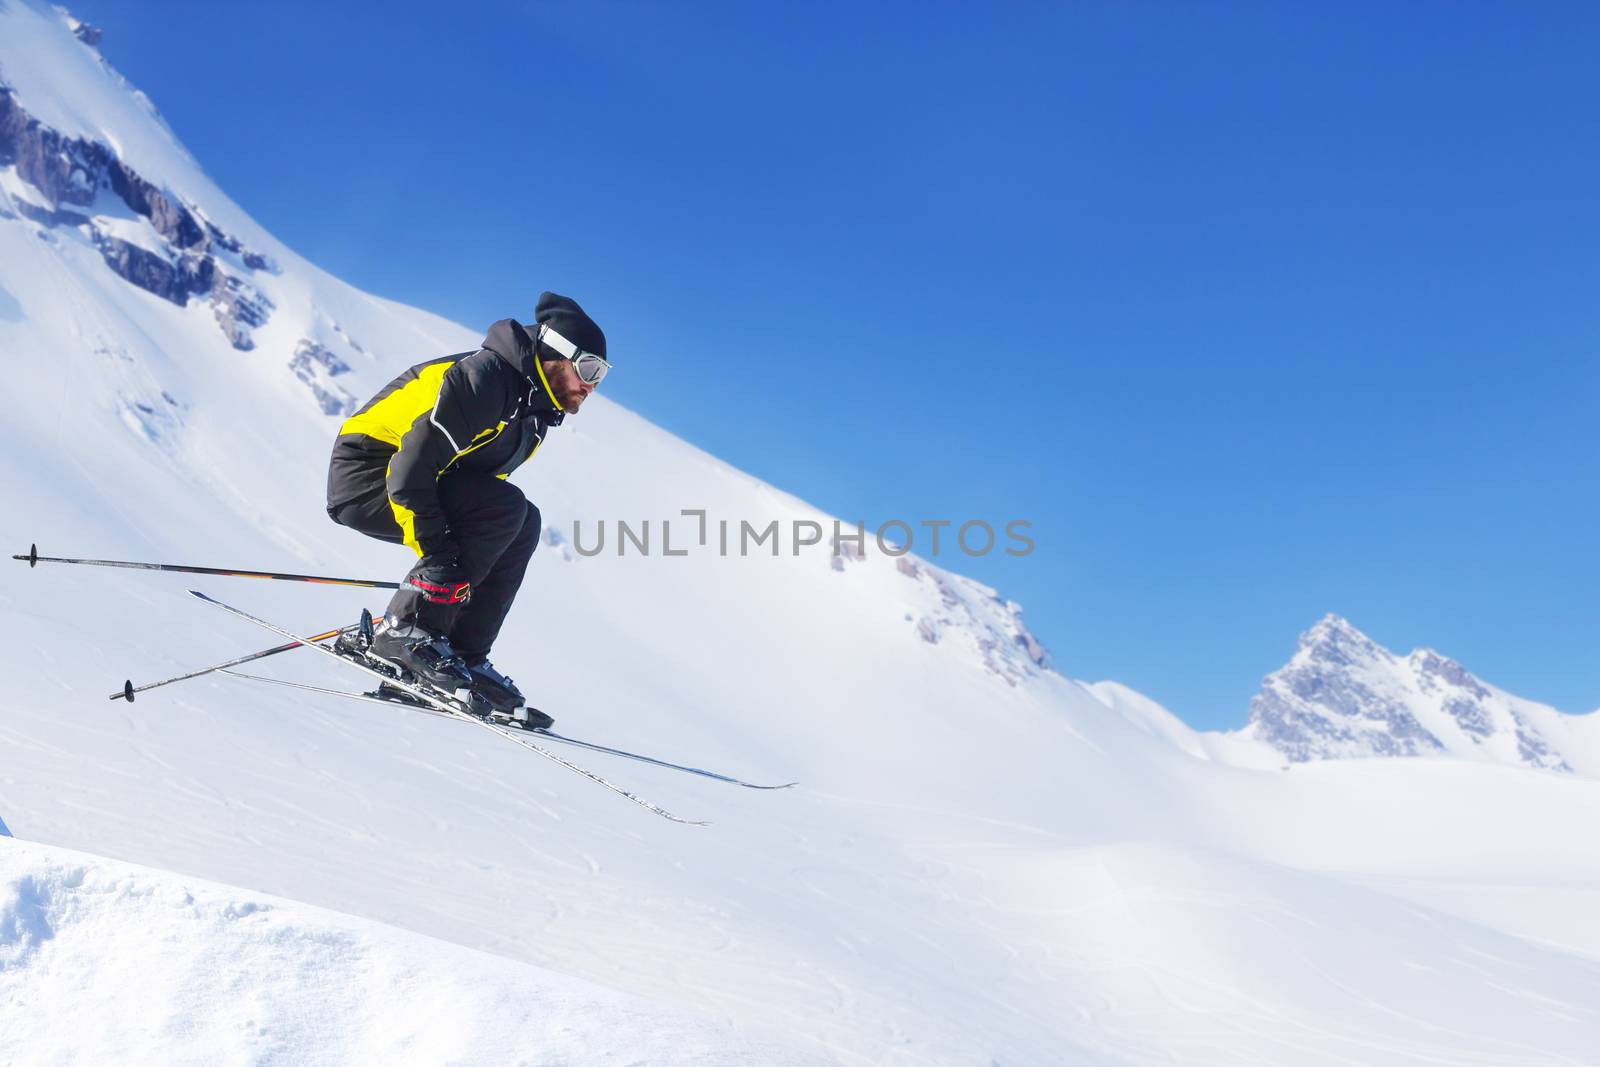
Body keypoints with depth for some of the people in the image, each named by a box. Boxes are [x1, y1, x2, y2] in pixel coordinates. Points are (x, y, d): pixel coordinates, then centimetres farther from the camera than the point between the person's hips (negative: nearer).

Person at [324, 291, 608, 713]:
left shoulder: (535, 410, 7)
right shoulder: (484, 380, -24)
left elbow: (478, 503, 15)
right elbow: (409, 470, -28)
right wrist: (439, 556, -28)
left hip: (410, 481, 10)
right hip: (366, 476, -10)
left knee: (522, 524, 0)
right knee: (505, 508, -25)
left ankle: (464, 656, 0)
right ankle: (404, 630, -19)